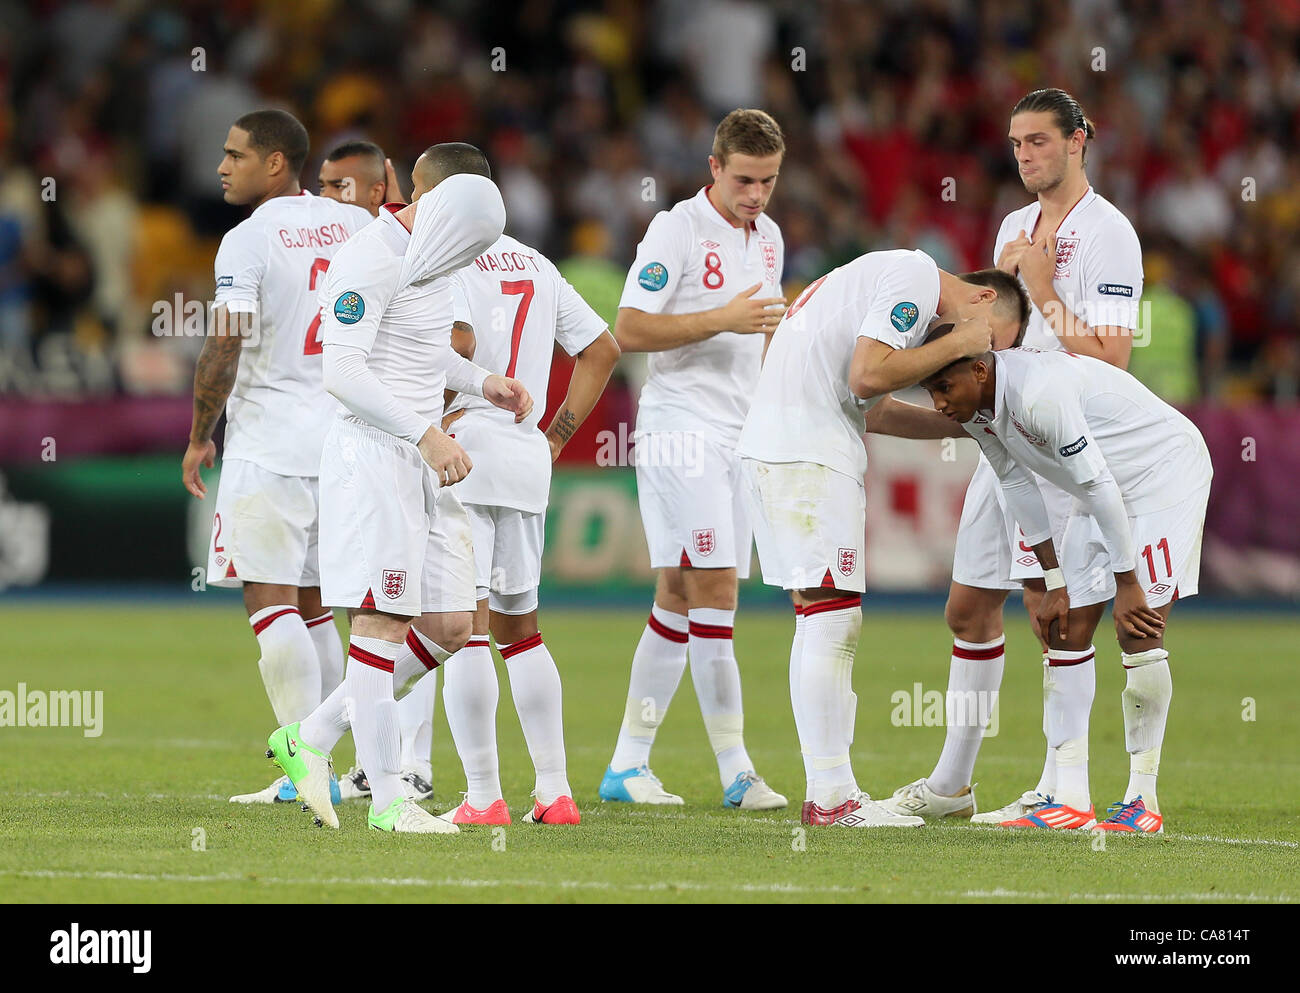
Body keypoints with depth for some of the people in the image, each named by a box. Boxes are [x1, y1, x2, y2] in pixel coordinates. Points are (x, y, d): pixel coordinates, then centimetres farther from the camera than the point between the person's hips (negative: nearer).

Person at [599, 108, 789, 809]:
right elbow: (629, 331, -15)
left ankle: (628, 765, 11)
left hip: (739, 432, 8)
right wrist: (723, 319, -20)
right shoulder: (677, 229, -9)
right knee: (713, 587, -12)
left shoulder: (767, 237, 15)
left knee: (679, 597, 7)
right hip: (681, 427, -8)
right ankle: (735, 770, -12)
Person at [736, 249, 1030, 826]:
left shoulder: (896, 274, 25)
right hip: (809, 455, -11)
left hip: (771, 447, 11)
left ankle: (825, 790, 13)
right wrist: (957, 345, -7)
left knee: (817, 621, 11)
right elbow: (867, 376, -18)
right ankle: (832, 797, -10)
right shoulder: (917, 277, -7)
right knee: (835, 620, -9)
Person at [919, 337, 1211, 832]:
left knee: (1139, 634, -14)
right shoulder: (975, 407, -6)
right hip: (1106, 490, 9)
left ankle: (1142, 800, -6)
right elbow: (1018, 487, 5)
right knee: (1067, 632, 0)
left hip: (1165, 471, -9)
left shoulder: (1039, 393, -35)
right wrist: (1054, 581, 4)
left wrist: (1127, 583, -23)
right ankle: (1071, 800, -1)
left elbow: (1098, 485, -30)